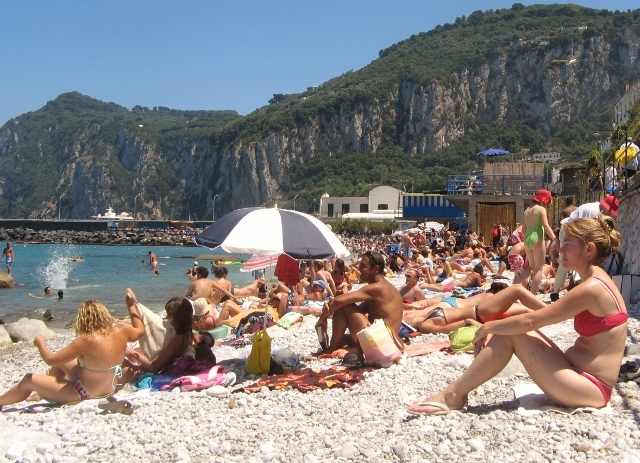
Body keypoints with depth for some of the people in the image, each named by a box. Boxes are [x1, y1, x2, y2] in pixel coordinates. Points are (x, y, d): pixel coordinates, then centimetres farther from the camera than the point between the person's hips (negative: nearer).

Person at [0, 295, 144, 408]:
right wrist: (131, 306, 20)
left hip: (85, 394, -7)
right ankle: (42, 394, 43)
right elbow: (140, 329, 11)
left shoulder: (86, 341, -28)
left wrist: (40, 343, -2)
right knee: (61, 362, 27)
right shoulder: (121, 331, -12)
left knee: (28, 380, 8)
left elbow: (50, 360, -21)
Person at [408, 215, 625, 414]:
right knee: (508, 329, -1)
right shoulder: (597, 282, 11)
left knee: (513, 333, -14)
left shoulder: (592, 288, -20)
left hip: (590, 390, -9)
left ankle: (452, 395, -8)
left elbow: (529, 322, -21)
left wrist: (489, 327, -6)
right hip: (579, 371, 9)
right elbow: (544, 314, 14)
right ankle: (457, 391, -2)